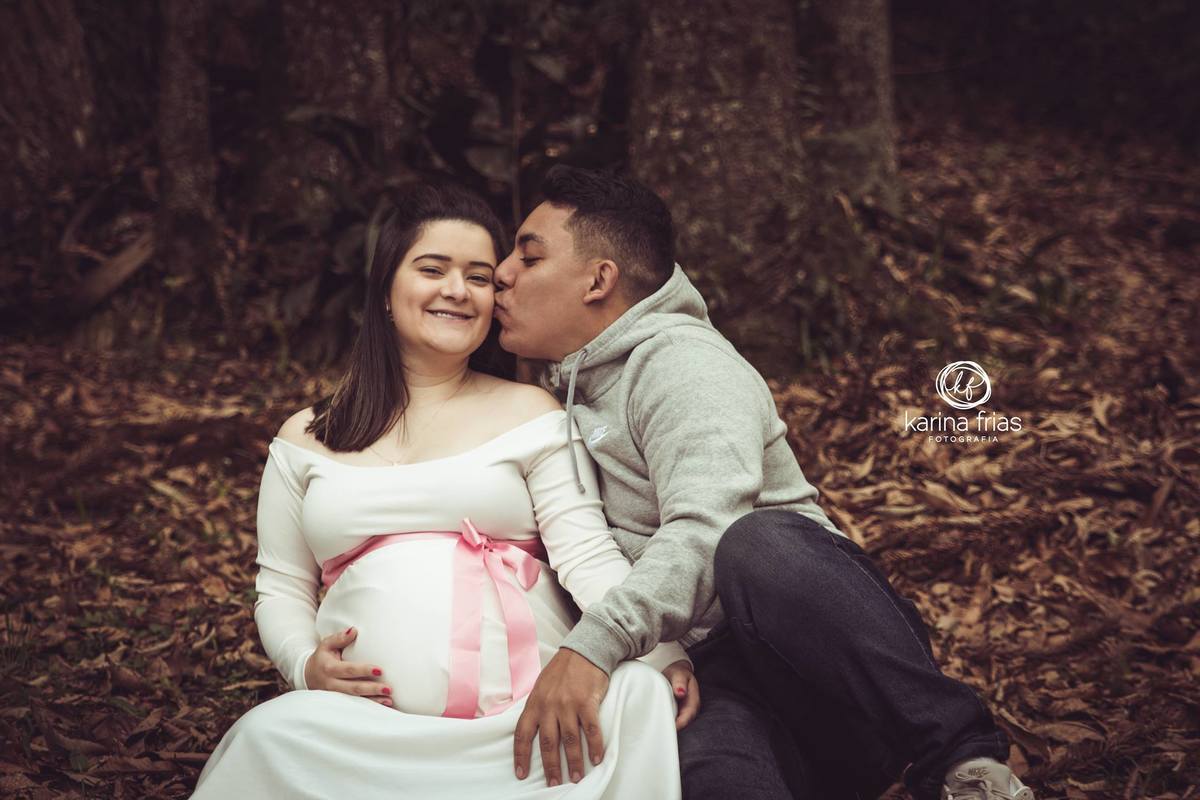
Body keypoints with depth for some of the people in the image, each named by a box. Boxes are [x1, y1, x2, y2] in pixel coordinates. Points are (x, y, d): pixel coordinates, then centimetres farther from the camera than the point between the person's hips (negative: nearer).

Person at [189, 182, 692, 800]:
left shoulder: (529, 413, 12)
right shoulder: (306, 440, 19)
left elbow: (589, 554, 0)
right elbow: (281, 588, 19)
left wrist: (663, 651, -18)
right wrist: (304, 665, -4)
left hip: (531, 712, 0)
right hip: (370, 720, 0)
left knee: (640, 692, -31)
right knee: (275, 732, -33)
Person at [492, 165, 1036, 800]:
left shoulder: (679, 360, -1)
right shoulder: (558, 393, 25)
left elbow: (707, 528, -20)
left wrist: (593, 643, -33)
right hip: (712, 682, 4)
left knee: (757, 543, -40)